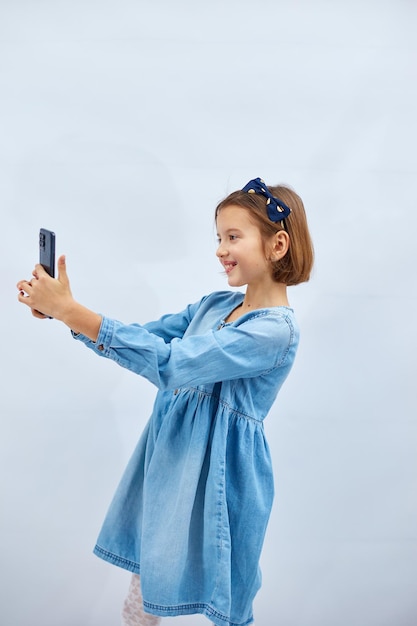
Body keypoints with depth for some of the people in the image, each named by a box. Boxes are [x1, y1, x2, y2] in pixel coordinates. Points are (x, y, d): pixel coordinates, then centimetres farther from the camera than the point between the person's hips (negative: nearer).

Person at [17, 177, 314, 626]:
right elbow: (146, 337, 8)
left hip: (218, 480, -7)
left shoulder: (275, 330, -21)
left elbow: (170, 363, -28)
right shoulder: (215, 304, 5)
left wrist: (70, 310, -27)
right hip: (170, 462, 7)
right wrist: (58, 310, -4)